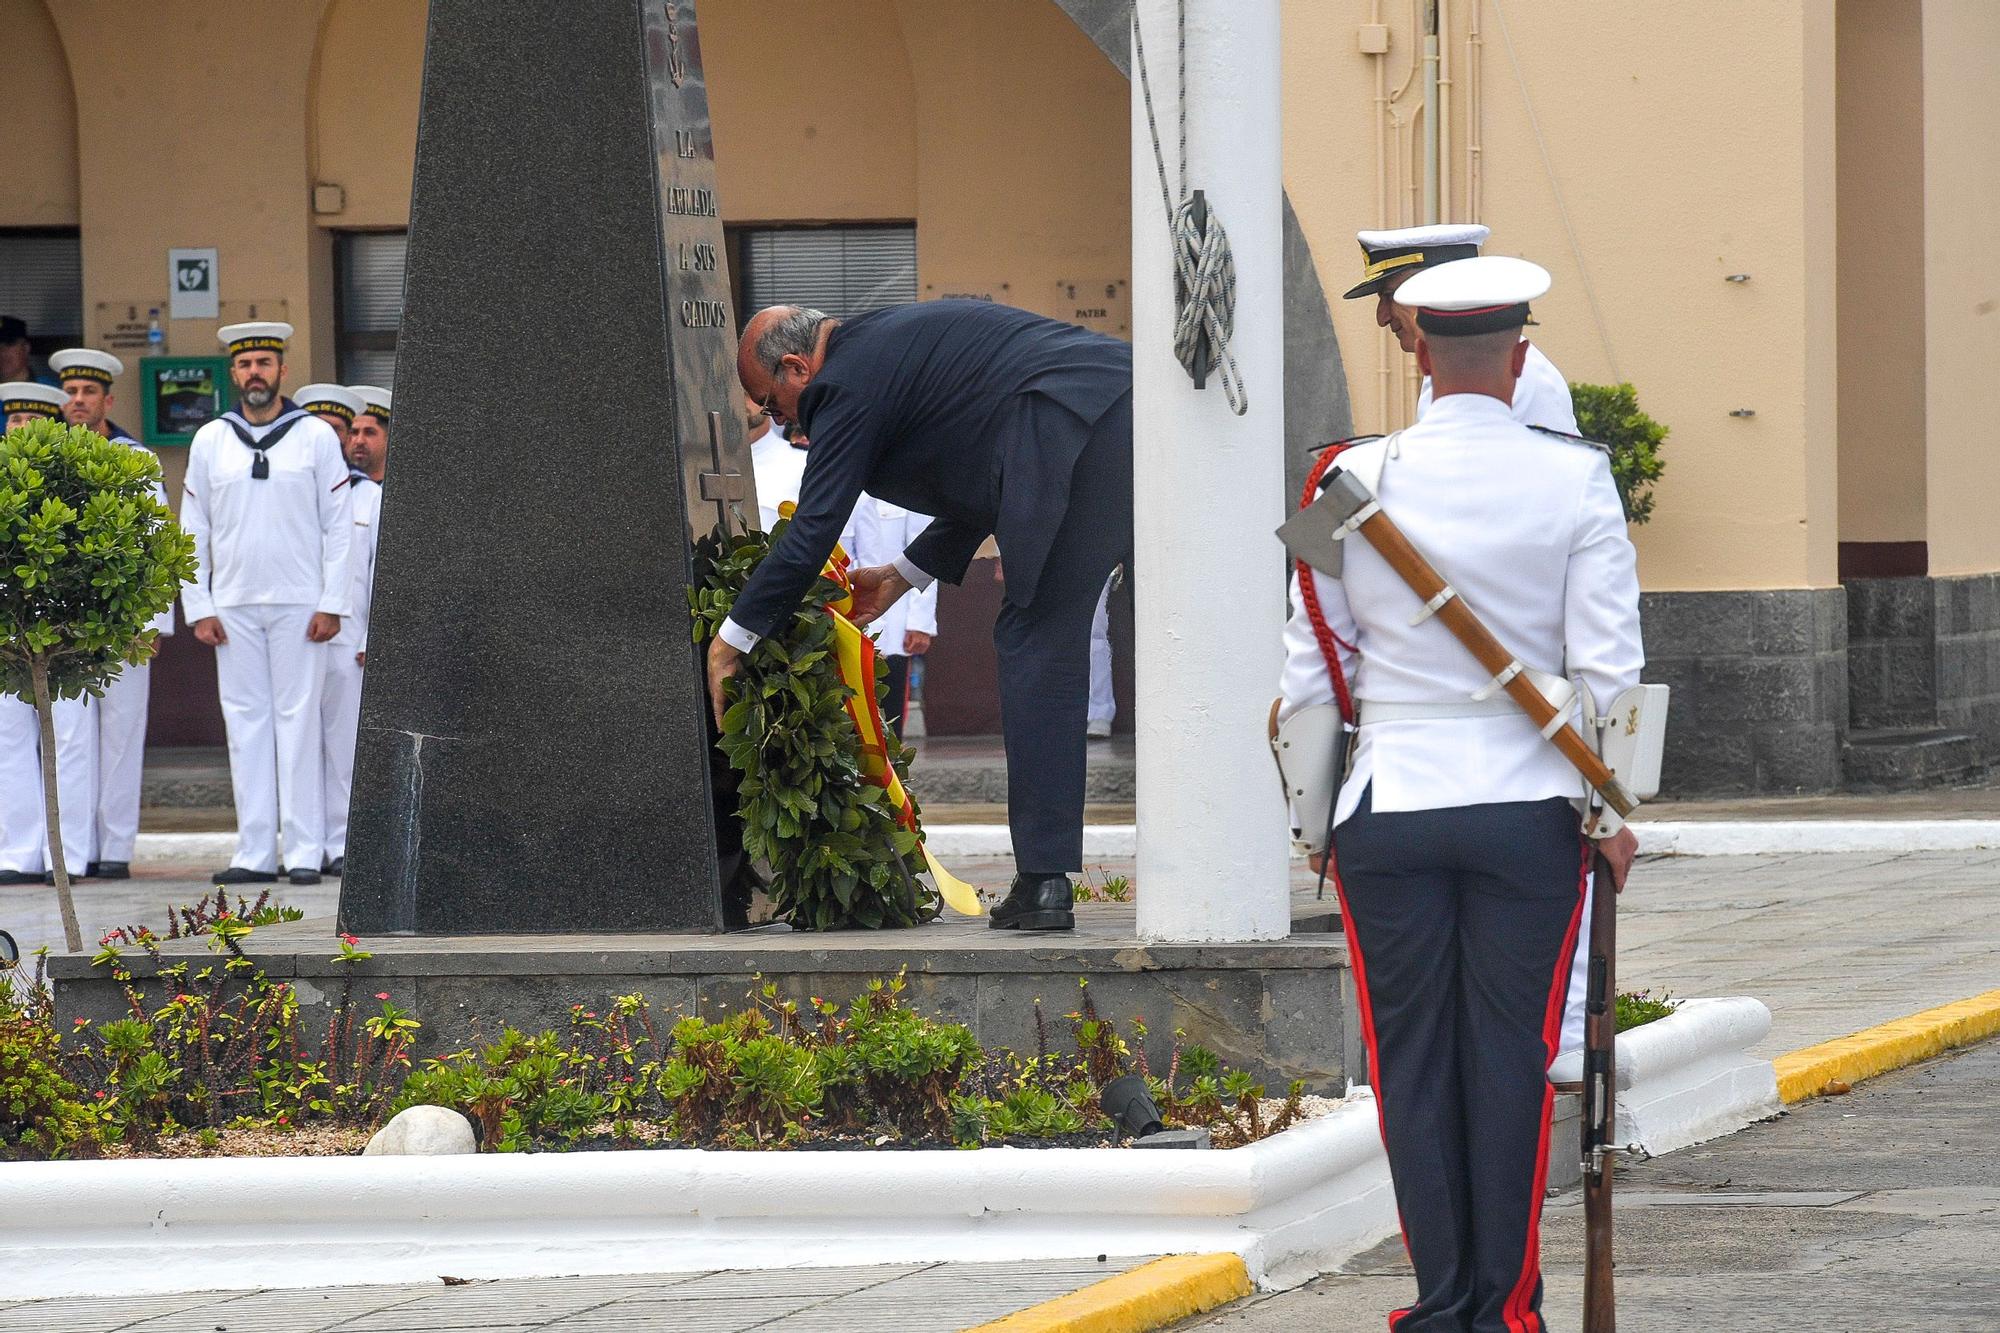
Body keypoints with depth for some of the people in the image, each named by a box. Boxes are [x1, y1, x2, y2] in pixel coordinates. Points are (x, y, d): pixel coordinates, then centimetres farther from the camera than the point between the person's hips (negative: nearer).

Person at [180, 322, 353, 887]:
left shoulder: (316, 436, 3)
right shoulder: (210, 441, 9)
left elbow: (339, 525, 2)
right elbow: (193, 530, 11)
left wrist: (331, 604, -6)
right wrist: (198, 607, 3)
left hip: (300, 603, -3)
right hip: (232, 605, 3)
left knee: (299, 720, -4)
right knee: (245, 722, 2)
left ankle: (305, 852, -2)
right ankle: (255, 853, 4)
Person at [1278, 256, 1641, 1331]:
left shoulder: (1355, 480, -1)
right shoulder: (1575, 481, -4)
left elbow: (1311, 663, 4)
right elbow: (1607, 666, -5)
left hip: (1387, 808, 1)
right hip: (1527, 805, -1)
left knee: (1412, 1056, 6)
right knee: (1511, 1055, 4)